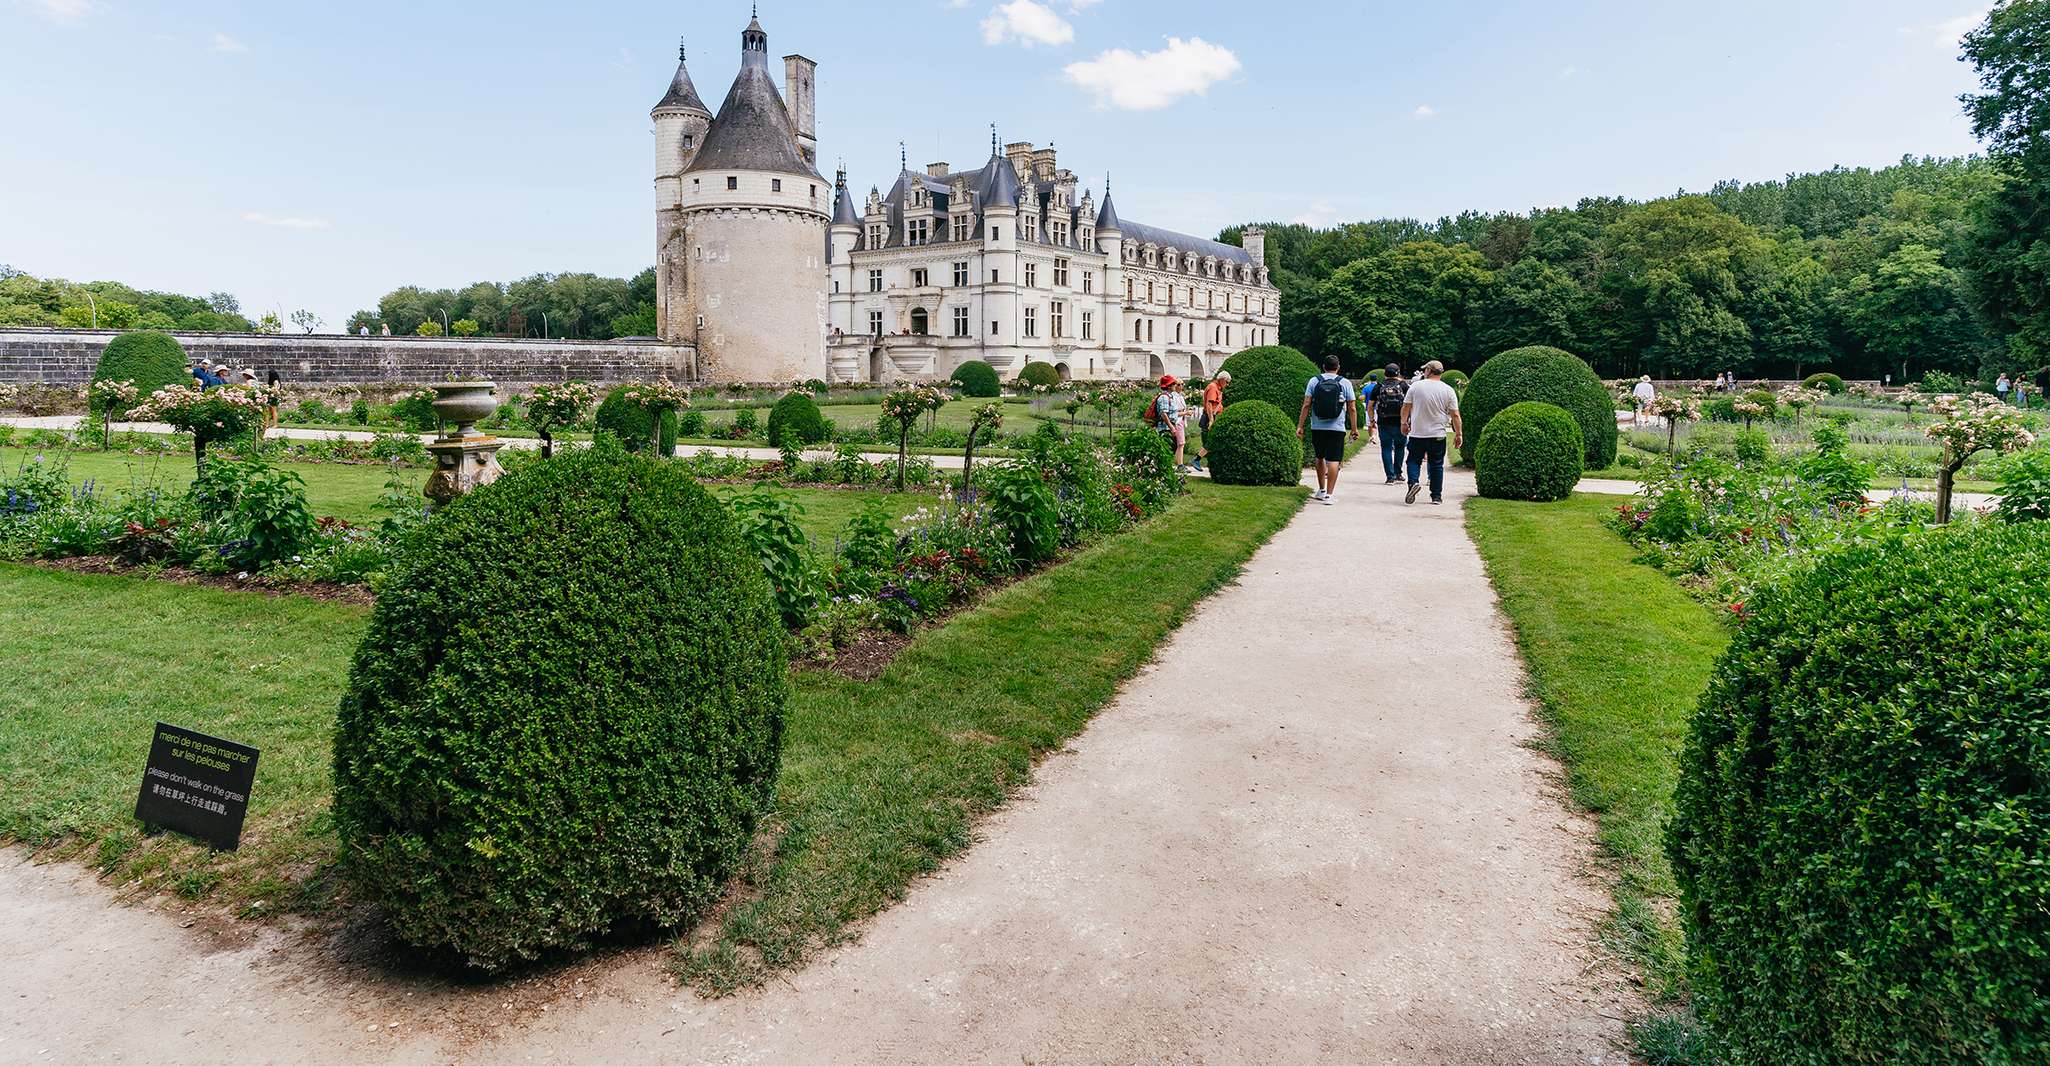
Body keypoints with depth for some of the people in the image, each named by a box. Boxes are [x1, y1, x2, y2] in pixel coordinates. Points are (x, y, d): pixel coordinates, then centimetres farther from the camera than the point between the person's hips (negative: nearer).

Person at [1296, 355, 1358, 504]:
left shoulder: (1314, 381, 3)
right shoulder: (1345, 383, 1)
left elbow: (1306, 405, -1)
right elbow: (1352, 409, 0)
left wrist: (1300, 426, 2)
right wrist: (1354, 429, 6)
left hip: (1317, 427, 2)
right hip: (1337, 428, -2)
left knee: (1320, 458, 18)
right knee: (1333, 460, -3)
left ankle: (1321, 491, 27)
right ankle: (1328, 494, -8)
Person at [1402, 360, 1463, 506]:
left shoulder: (1416, 386, -3)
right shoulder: (1448, 390, -1)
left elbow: (1405, 407, 4)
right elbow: (1455, 415, -1)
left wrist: (1404, 423, 20)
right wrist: (1459, 434, 6)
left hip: (1417, 433, -1)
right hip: (1438, 434, 1)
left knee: (1414, 461, 10)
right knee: (1437, 465, 9)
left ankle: (1414, 482, -16)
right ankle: (1436, 496, 10)